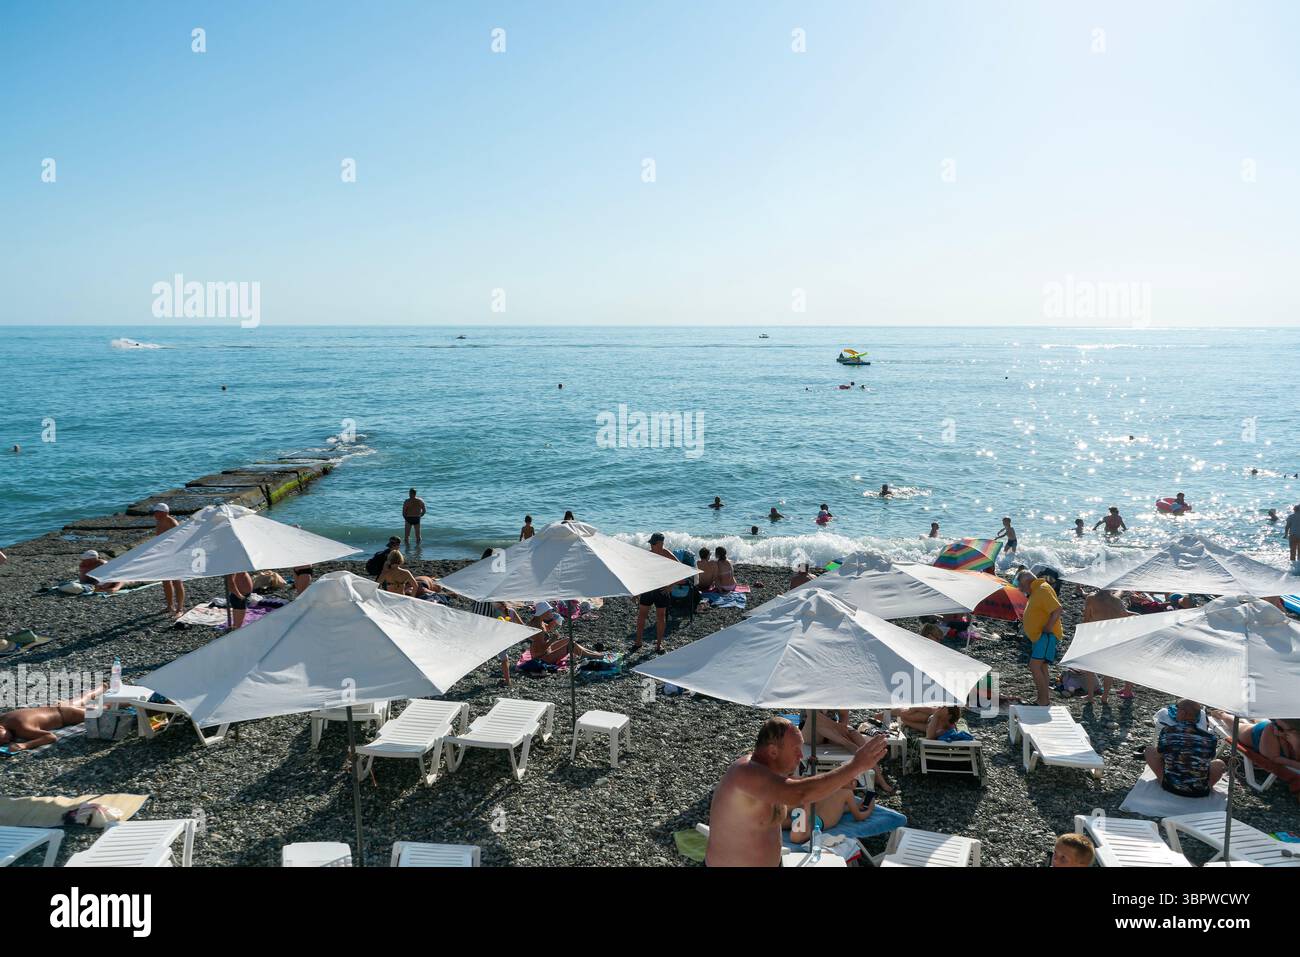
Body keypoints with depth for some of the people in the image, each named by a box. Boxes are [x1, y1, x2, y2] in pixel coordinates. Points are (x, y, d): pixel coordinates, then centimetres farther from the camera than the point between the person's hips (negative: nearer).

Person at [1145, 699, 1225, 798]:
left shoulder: (1167, 731, -12)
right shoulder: (1210, 738, -9)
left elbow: (1158, 755, 1)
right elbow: (1209, 761, 6)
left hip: (1170, 787, -1)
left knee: (1149, 749, 19)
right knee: (1219, 764, 29)